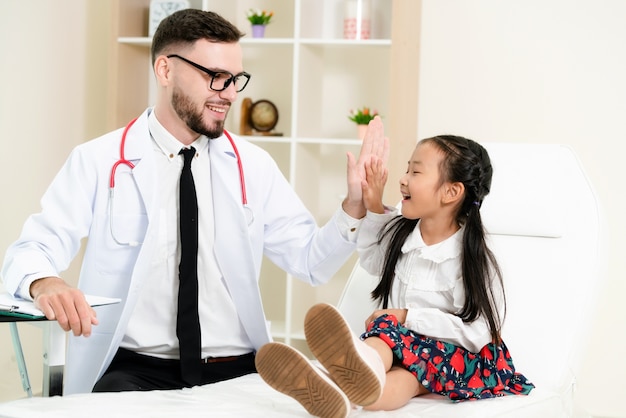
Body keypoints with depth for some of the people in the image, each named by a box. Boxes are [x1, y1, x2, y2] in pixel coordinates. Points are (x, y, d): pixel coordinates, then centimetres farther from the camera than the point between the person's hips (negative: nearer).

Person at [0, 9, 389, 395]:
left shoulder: (253, 165, 10)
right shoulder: (99, 161, 1)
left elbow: (312, 260, 12)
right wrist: (44, 283, -29)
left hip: (237, 368, 3)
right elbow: (31, 251, -5)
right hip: (135, 368, -3)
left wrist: (355, 205, -7)